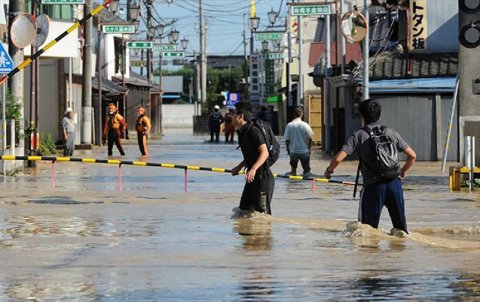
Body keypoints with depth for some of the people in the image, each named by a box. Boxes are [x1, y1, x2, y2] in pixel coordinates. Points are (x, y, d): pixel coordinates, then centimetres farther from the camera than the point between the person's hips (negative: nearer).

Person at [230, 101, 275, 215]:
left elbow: (264, 152, -24)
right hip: (252, 177, 10)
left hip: (263, 177, -10)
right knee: (244, 210, 12)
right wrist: (239, 167, 20)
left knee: (262, 211, -8)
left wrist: (253, 169, -34)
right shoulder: (242, 133, 13)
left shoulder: (253, 131, -17)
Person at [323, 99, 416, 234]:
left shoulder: (359, 135, 0)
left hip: (373, 186, -3)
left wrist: (329, 170, 14)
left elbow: (338, 158, -7)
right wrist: (402, 172, 27)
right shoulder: (391, 132, 9)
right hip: (394, 182, 3)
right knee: (400, 225, 10)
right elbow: (412, 155, 10)